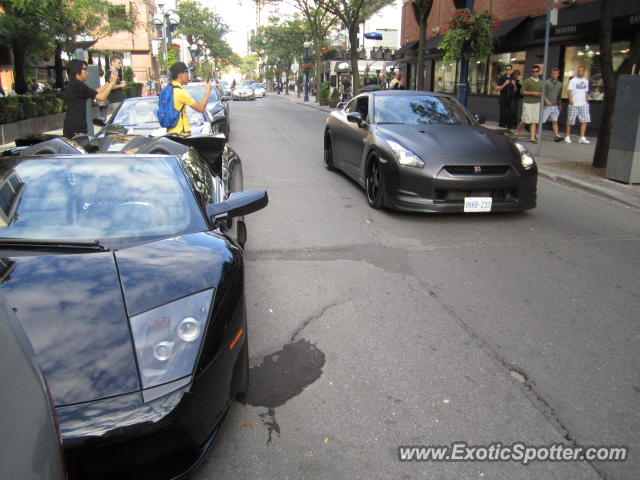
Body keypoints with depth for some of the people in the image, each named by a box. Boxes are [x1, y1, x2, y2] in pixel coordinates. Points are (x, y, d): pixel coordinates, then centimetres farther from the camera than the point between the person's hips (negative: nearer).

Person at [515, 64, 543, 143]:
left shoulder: (541, 82, 15)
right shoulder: (527, 81, -1)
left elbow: (542, 93, 22)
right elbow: (522, 92, -6)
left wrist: (539, 94, -1)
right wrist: (532, 93, -15)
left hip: (537, 103, 4)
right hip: (528, 103, -4)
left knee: (534, 121, -1)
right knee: (525, 120, -7)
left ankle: (532, 138, -2)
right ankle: (517, 132, 17)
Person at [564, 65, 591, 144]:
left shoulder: (586, 81, 14)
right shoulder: (573, 80, -2)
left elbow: (586, 92, 21)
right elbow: (569, 91, -11)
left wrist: (587, 101, 14)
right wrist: (570, 100, -24)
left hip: (583, 104, 5)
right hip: (574, 104, -4)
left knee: (585, 120, -5)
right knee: (570, 121, 1)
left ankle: (582, 138, -5)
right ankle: (567, 136, 15)